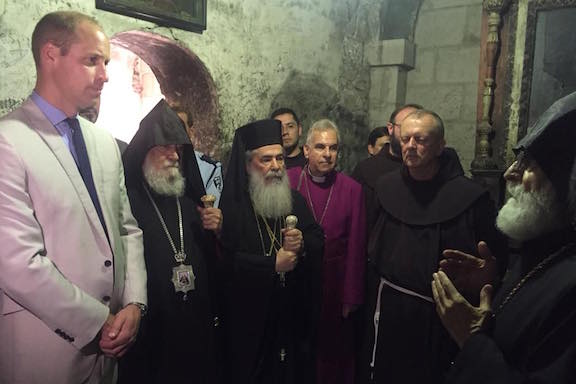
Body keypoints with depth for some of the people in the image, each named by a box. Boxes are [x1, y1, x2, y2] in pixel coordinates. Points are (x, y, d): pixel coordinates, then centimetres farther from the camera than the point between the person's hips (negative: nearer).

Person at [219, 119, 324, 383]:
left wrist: (302, 244, -16)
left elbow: (319, 240, 6)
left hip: (293, 314, 5)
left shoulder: (295, 200, 8)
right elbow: (224, 260, -19)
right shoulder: (231, 205, -11)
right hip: (249, 317, -5)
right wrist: (272, 264, -17)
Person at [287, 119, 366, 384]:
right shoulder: (286, 181, -7)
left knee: (334, 353, 14)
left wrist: (351, 298, -1)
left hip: (334, 286, 0)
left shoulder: (352, 189, -4)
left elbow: (356, 247, -2)